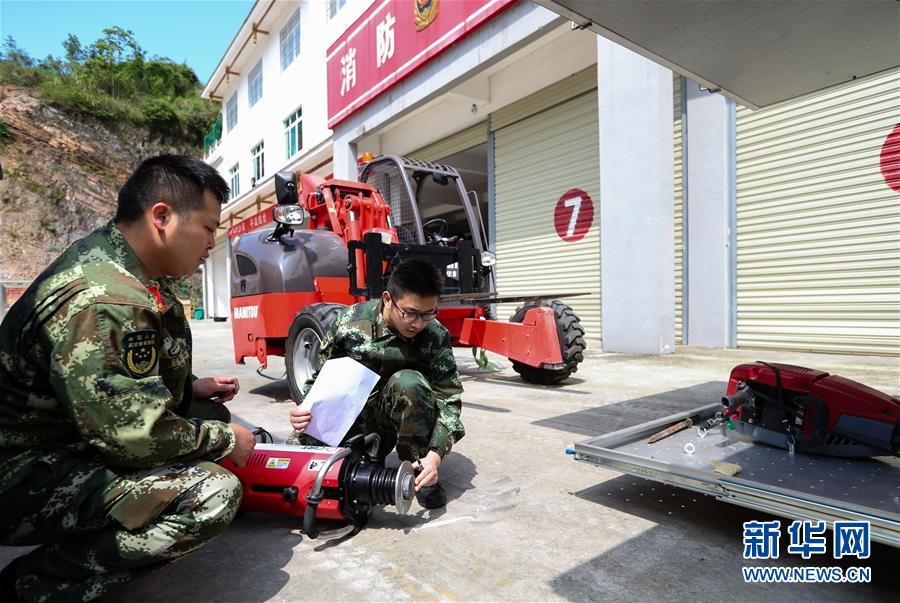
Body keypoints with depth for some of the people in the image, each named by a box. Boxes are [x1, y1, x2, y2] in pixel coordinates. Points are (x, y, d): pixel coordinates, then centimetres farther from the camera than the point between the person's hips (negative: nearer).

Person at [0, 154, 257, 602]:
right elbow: (137, 436, -28)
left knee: (208, 414, 13)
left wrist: (191, 389, 7)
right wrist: (226, 442, -13)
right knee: (213, 494, -26)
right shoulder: (102, 301, -30)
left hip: (83, 436, 10)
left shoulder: (118, 266, 3)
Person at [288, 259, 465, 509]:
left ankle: (418, 470, -13)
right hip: (349, 412, 2)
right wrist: (305, 409, -21)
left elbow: (449, 399, -18)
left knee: (408, 381, -34)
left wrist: (435, 454, -31)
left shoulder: (436, 336, -19)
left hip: (394, 414, -1)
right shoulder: (349, 321, -17)